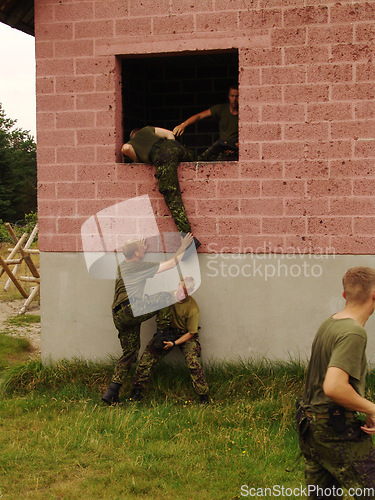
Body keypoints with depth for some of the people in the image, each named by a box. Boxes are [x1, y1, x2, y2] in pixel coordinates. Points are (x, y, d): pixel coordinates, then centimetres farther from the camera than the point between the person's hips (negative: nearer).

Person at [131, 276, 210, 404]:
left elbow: (191, 333, -15)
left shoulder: (193, 308, -23)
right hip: (166, 331, 4)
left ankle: (203, 396, -9)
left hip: (185, 335, -3)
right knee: (147, 357, -8)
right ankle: (136, 390, 7)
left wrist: (174, 343, -24)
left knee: (193, 362, -24)